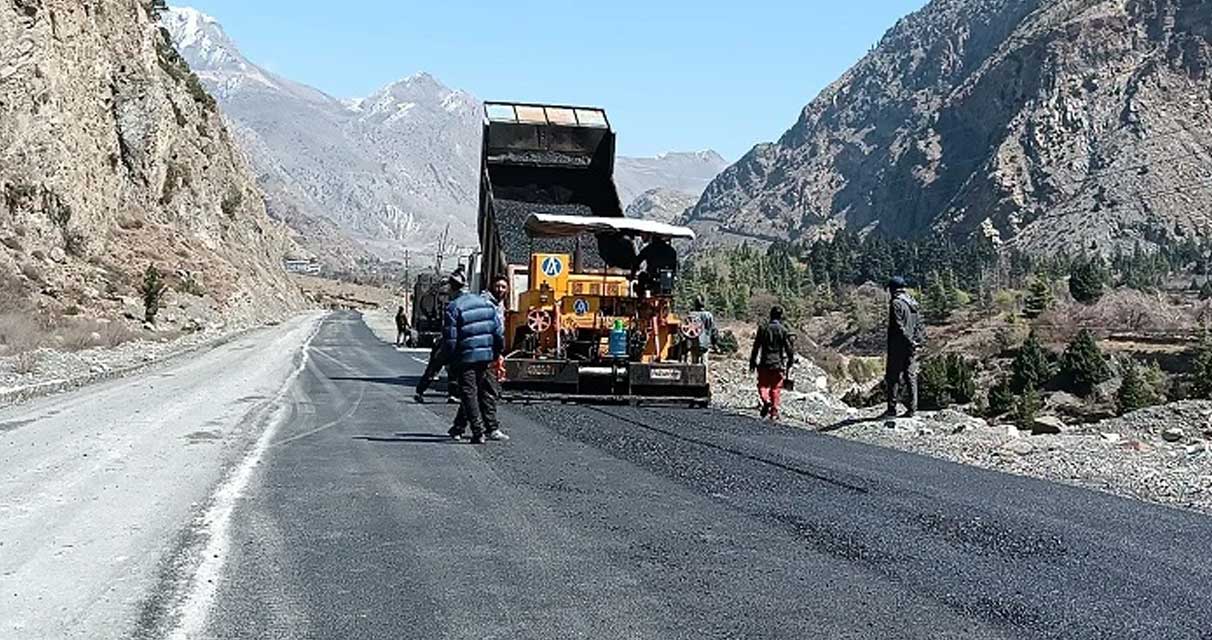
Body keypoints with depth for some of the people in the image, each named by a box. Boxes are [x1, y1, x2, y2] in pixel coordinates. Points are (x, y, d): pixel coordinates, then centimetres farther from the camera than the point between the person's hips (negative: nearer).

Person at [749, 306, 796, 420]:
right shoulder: (784, 330, -3)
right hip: (778, 363, 0)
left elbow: (756, 347, 3)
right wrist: (790, 363, 8)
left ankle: (766, 401, -16)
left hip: (764, 363, 0)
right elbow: (789, 349, -3)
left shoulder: (763, 329, 1)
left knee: (763, 385, 11)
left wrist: (752, 363, 9)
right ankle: (774, 411, 6)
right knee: (776, 388, 8)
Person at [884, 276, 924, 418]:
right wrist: (920, 340, 11)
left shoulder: (896, 304, -12)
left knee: (893, 377, -2)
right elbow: (920, 325, 13)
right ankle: (912, 410, 6)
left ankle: (892, 409, -2)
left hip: (898, 347, -7)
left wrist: (909, 341, -15)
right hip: (912, 347, 7)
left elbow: (899, 326, -19)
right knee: (911, 377, 8)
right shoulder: (914, 303, 13)